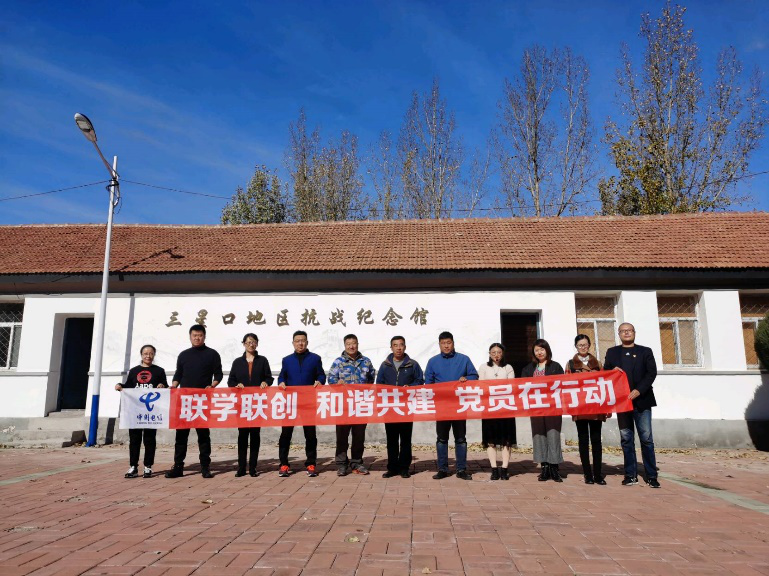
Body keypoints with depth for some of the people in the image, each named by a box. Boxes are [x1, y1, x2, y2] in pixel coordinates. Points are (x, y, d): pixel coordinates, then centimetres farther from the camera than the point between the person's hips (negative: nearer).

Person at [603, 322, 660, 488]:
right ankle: (631, 475, 10)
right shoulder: (612, 352, 13)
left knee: (646, 438, -1)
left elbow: (651, 373, -3)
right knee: (626, 439, 4)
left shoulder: (645, 351, 7)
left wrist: (638, 390, -14)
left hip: (642, 400, -1)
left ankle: (651, 476, 7)